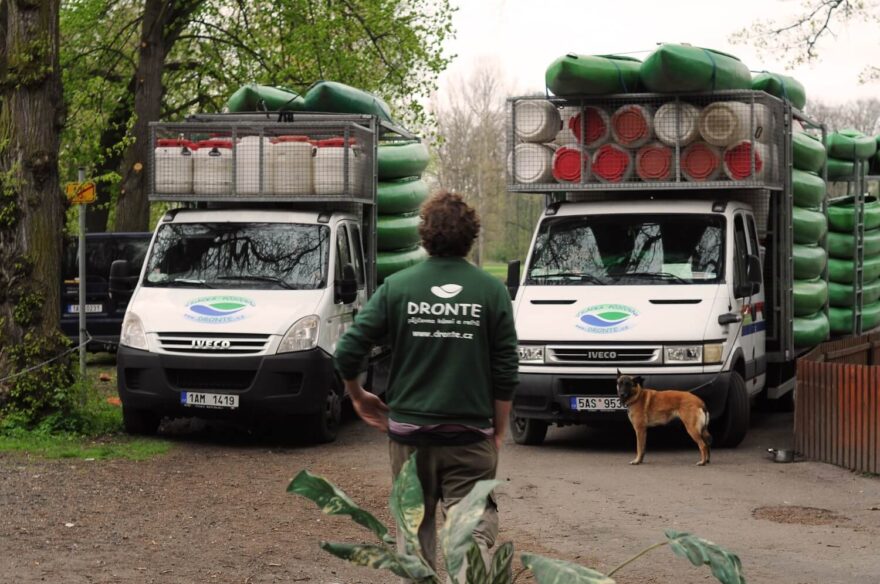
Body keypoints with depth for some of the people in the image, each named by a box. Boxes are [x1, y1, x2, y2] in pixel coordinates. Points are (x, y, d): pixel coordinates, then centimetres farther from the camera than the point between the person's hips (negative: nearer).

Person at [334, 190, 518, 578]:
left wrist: (357, 396, 13)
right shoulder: (492, 291, -4)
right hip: (471, 433, -1)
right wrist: (499, 431, 8)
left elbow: (347, 353, -5)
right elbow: (506, 372, -3)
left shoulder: (397, 287, -2)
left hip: (409, 431, 1)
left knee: (417, 524, 16)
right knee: (474, 524, 0)